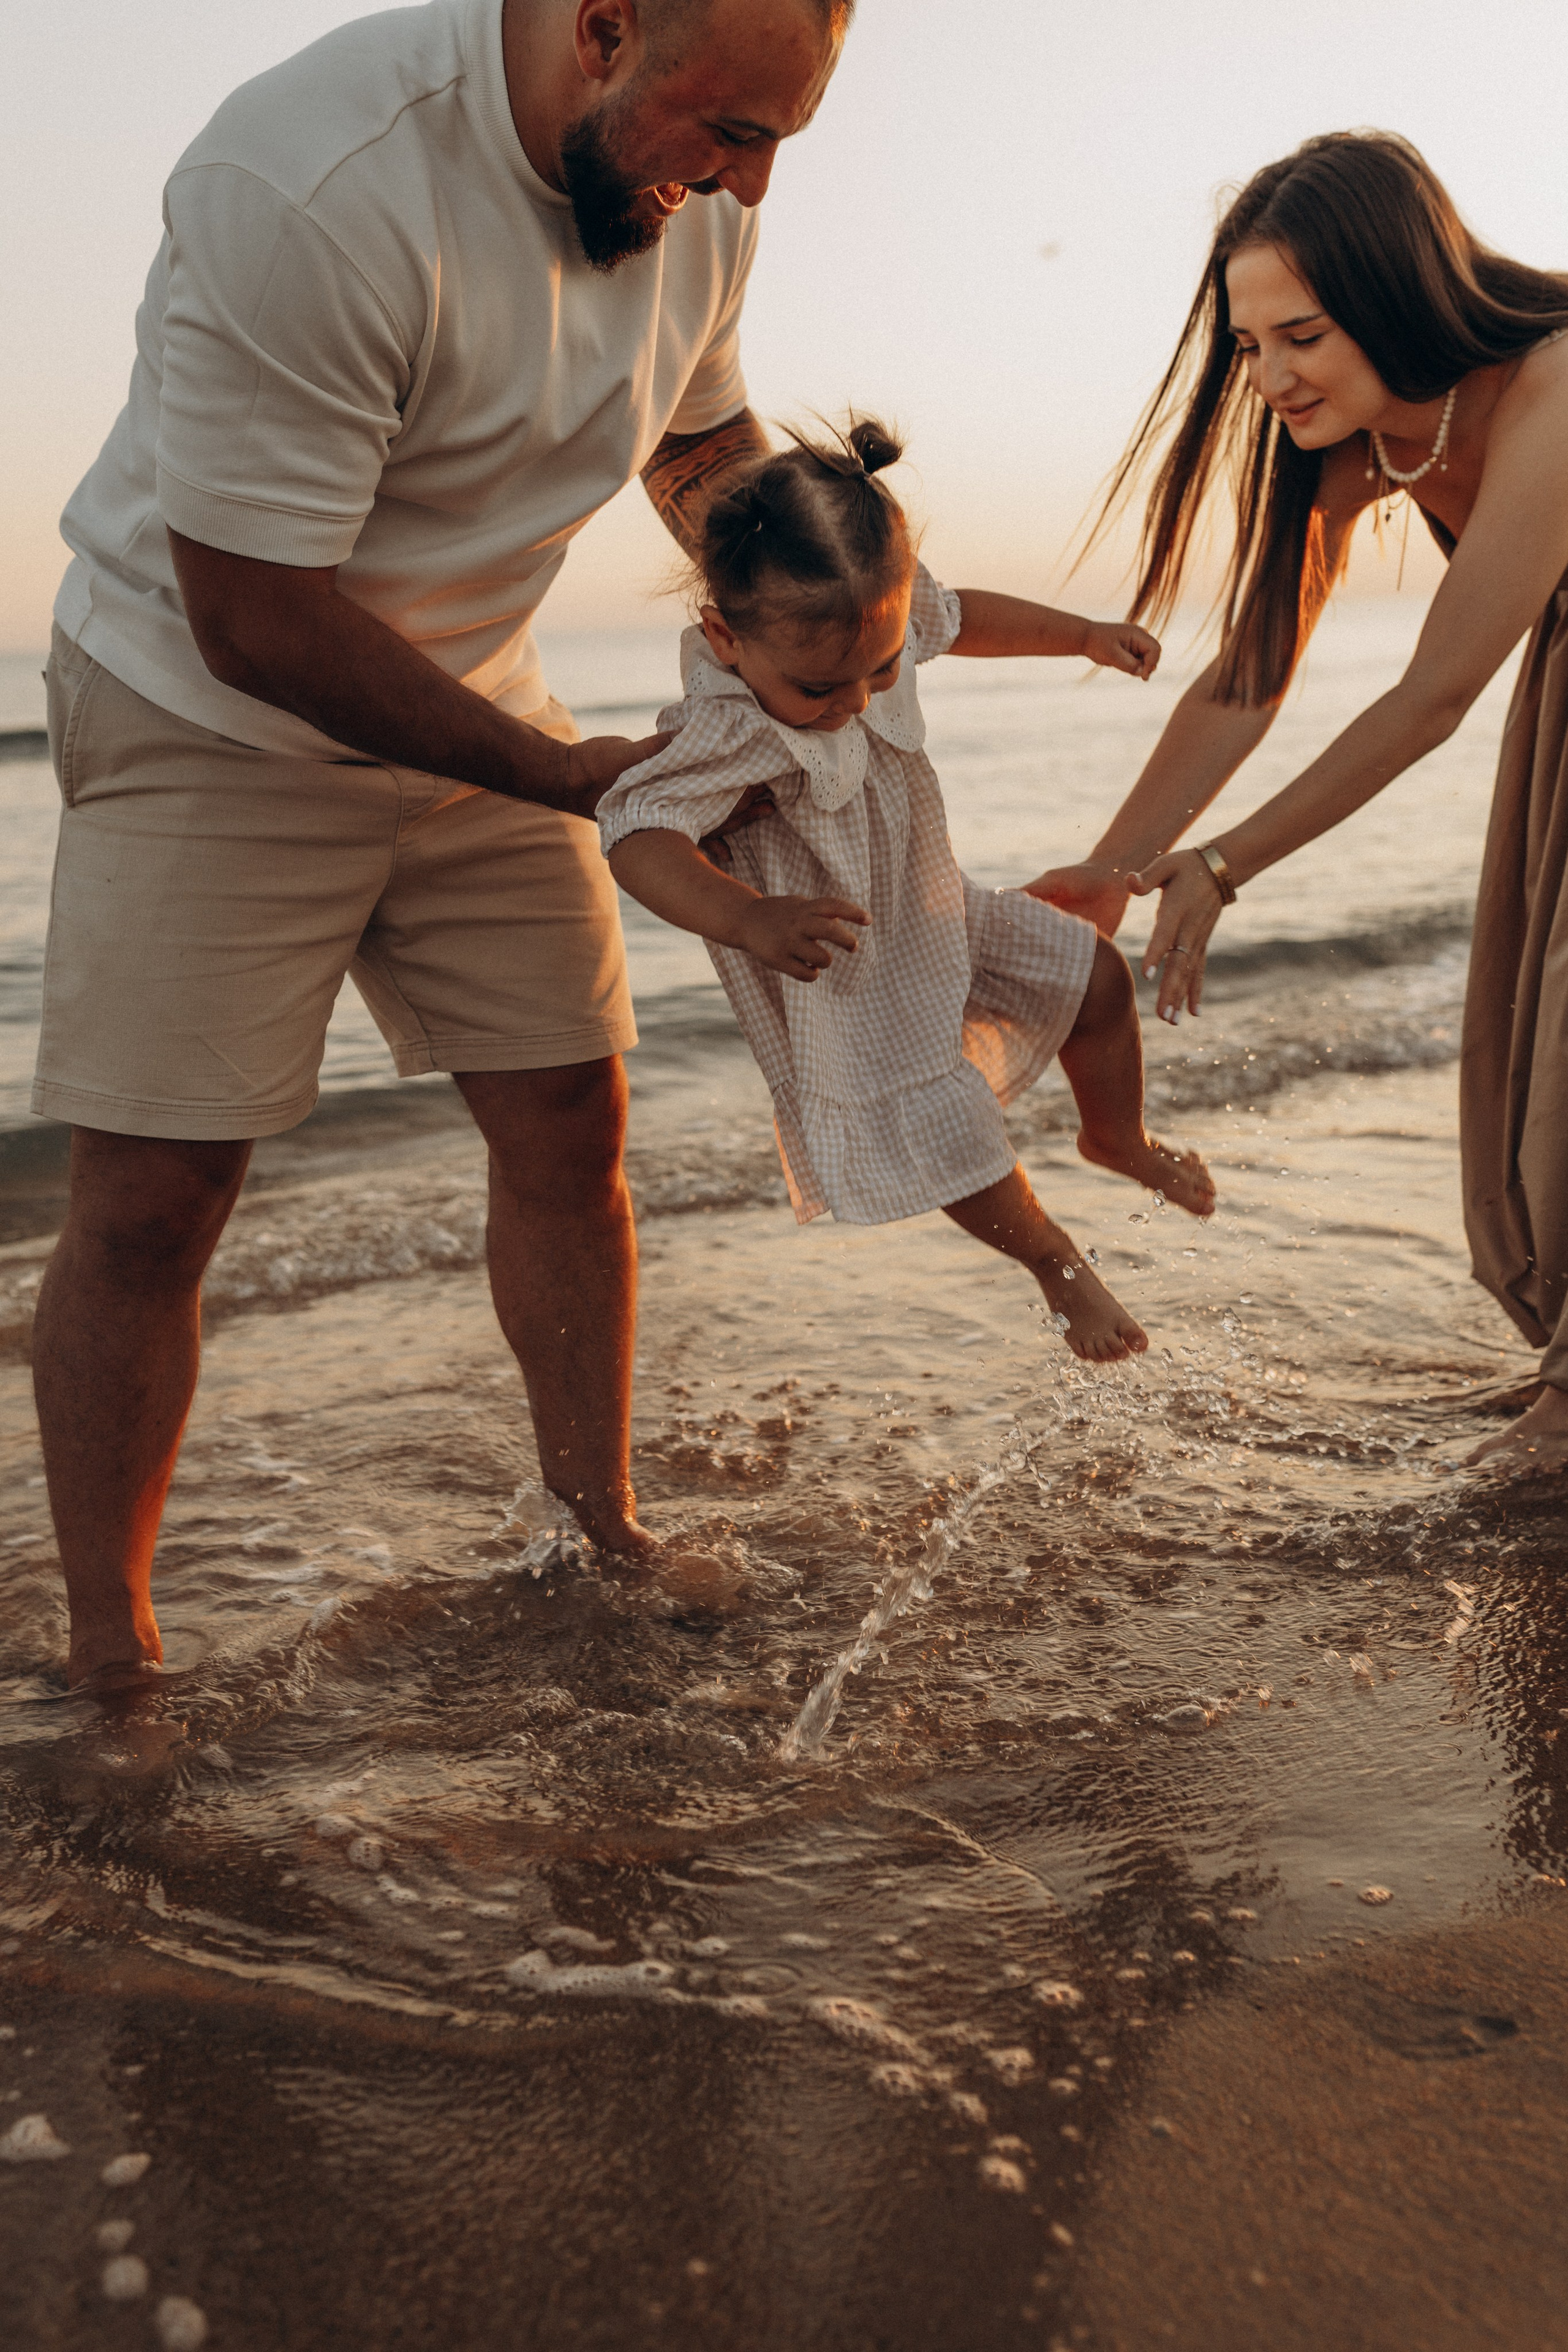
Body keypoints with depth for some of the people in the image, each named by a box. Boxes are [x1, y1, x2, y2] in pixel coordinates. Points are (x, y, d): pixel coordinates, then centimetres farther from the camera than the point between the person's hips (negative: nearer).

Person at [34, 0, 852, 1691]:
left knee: (568, 1125, 4)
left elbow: (702, 438, 13)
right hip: (212, 716, -6)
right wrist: (567, 777, -20)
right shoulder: (313, 192, -31)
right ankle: (106, 1651, 9)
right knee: (147, 1198, -7)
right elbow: (252, 618, -27)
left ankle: (600, 1532, 23)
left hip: (473, 697, 6)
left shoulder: (691, 183, -6)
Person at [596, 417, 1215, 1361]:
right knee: (946, 1142, -5)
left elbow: (959, 617, 8)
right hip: (840, 974, -7)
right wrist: (752, 921, -60)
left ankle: (1119, 1138, 42)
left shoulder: (878, 616, -13)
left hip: (934, 910, 8)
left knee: (1095, 977, 14)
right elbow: (637, 831, -45)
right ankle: (1058, 1262, 25)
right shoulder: (731, 734, -37)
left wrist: (1085, 635, 18)